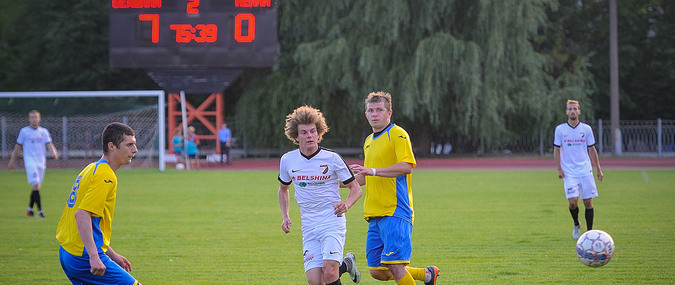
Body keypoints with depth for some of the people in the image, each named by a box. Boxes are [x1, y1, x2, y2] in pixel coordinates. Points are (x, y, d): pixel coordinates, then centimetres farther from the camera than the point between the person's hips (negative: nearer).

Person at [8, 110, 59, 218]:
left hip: (41, 162, 4)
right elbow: (18, 146, 9)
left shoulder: (44, 132, 10)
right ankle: (40, 210, -16)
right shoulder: (24, 131, 3)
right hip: (30, 162, -4)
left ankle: (30, 209, 24)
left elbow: (49, 144, 1)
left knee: (37, 187, 8)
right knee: (36, 185, -15)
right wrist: (12, 161, 11)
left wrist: (54, 152, -20)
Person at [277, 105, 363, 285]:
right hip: (309, 228, 4)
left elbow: (356, 189, 1)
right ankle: (346, 265, 21)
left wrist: (346, 204, -19)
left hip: (333, 224, -4)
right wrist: (285, 217, 10)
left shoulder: (331, 158, -6)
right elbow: (283, 188, 23)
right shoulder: (287, 160, 3)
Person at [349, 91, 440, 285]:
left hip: (395, 212, -8)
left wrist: (373, 171, -24)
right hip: (374, 214, 8)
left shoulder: (397, 134, -5)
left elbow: (407, 166, -20)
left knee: (395, 266, -16)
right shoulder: (369, 141, 21)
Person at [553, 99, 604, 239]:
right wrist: (559, 169, -3)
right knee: (573, 201, -13)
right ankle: (576, 224, 15)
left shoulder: (586, 129, 4)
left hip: (585, 171, 1)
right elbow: (556, 149, 6)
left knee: (588, 202, -2)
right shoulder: (560, 129, 1)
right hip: (569, 173, -1)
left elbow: (592, 149, 10)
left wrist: (598, 169, 9)